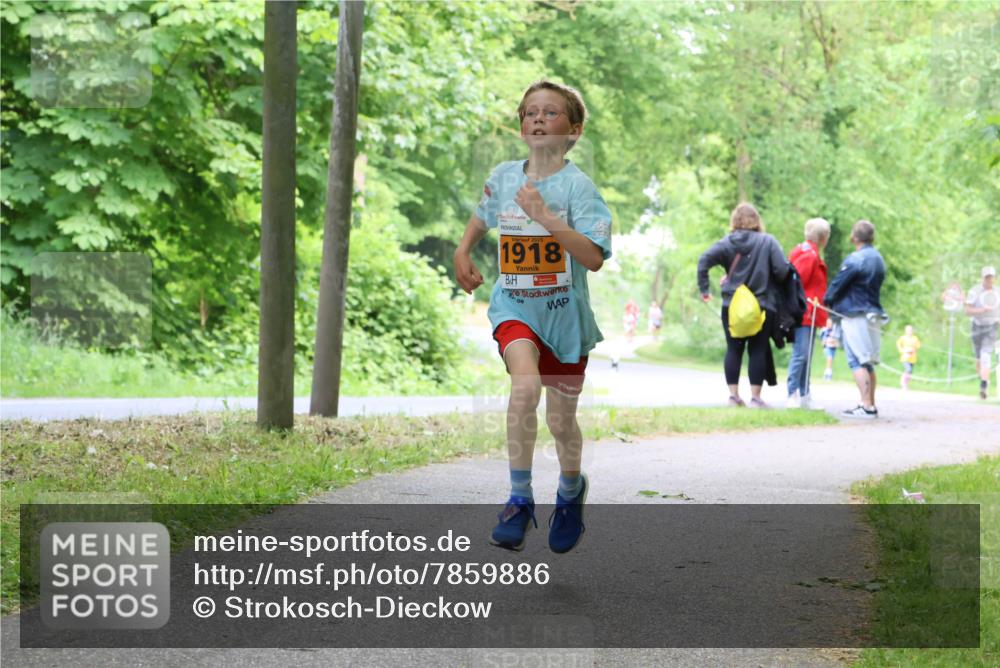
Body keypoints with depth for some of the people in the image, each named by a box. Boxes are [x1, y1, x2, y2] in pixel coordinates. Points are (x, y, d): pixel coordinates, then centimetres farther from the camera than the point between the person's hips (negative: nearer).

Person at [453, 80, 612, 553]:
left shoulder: (576, 185, -13)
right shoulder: (503, 176, 1)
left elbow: (594, 257, -23)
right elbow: (484, 215, 25)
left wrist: (545, 216, -28)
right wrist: (463, 252, 10)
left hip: (565, 313, -1)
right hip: (514, 306, 1)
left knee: (561, 420, 10)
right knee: (526, 384, -28)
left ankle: (571, 489, 42)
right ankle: (519, 498, -18)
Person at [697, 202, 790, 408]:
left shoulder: (727, 242, 1)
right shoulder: (768, 242, -4)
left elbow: (704, 260, -9)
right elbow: (782, 271, -11)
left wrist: (704, 289, -3)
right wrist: (768, 280, 9)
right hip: (762, 306, -2)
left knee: (734, 349, 8)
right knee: (758, 350, 3)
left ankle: (733, 394, 8)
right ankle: (755, 397, 2)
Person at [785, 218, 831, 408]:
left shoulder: (812, 255, 17)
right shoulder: (809, 256, -14)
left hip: (809, 315, 11)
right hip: (805, 314, -11)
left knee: (805, 356, 11)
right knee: (800, 355, -12)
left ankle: (804, 396, 15)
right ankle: (793, 395, -11)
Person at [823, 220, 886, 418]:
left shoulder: (855, 260, -14)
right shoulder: (878, 259, 12)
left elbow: (838, 283, -10)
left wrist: (827, 301, 10)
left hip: (855, 316, -8)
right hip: (873, 315, 8)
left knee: (857, 362, -9)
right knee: (868, 363, 14)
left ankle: (866, 406, -16)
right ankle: (871, 405, 16)